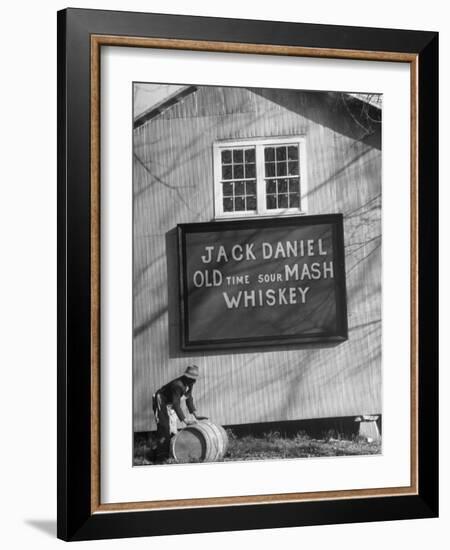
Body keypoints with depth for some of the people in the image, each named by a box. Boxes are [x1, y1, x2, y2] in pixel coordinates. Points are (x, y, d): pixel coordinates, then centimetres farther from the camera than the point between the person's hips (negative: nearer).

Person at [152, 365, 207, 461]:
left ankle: (170, 454, 15)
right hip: (161, 402, -10)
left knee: (173, 429, 9)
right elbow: (176, 404, -39)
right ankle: (161, 456, -13)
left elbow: (189, 398, 6)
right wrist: (185, 420, -43)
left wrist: (195, 414, -1)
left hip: (169, 405, 10)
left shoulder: (189, 384, -5)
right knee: (164, 428, -15)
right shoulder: (178, 385, -34)